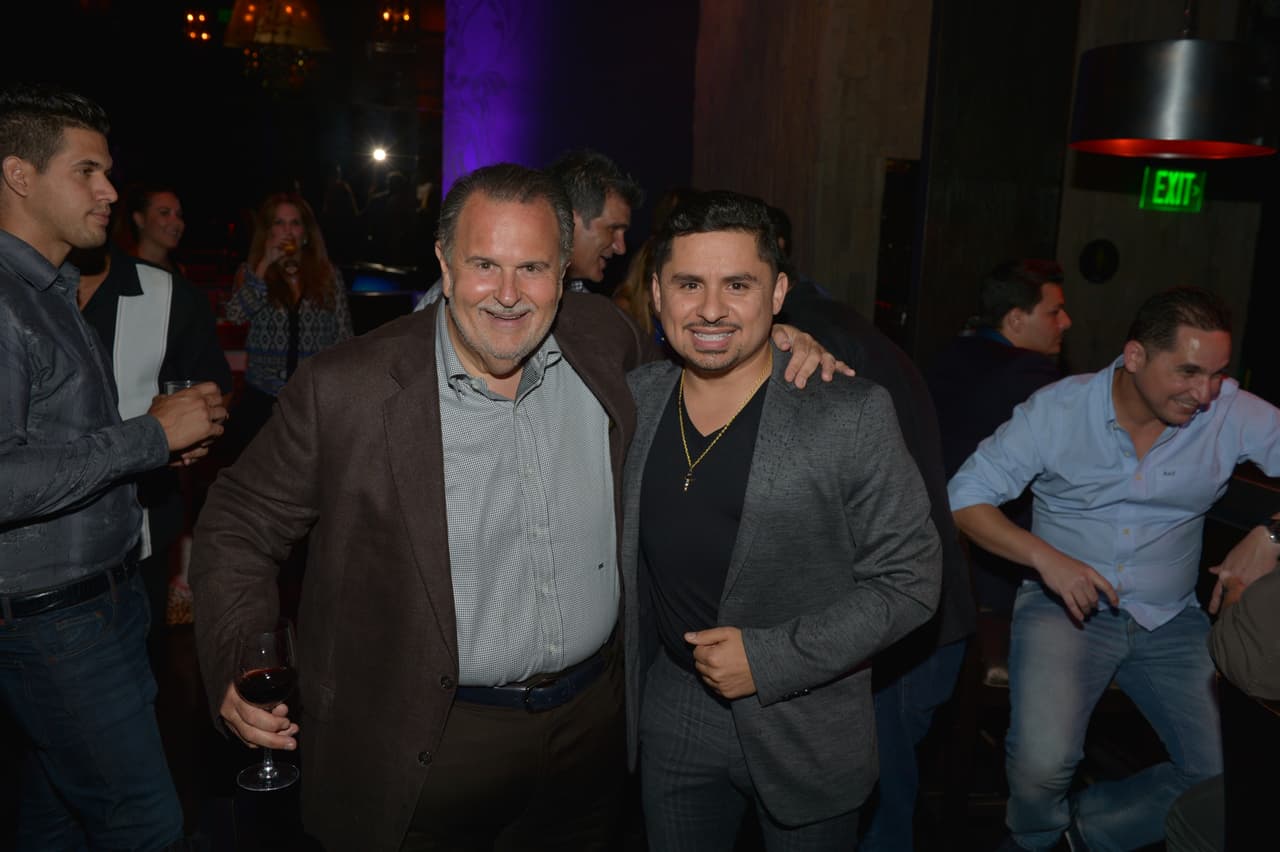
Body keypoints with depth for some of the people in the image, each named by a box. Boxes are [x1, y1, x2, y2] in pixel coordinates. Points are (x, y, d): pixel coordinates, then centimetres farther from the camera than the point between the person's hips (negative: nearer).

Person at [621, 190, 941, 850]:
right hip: (670, 716, 4)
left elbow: (908, 579, -13)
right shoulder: (634, 398, -5)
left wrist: (771, 660, -20)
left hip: (805, 730, -3)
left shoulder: (851, 416, -18)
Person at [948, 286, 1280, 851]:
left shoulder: (1232, 413, -8)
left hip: (1171, 620, 3)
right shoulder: (1057, 409, -10)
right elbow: (965, 496, -8)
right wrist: (1045, 557, -23)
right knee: (1042, 763, -24)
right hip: (1066, 607, -3)